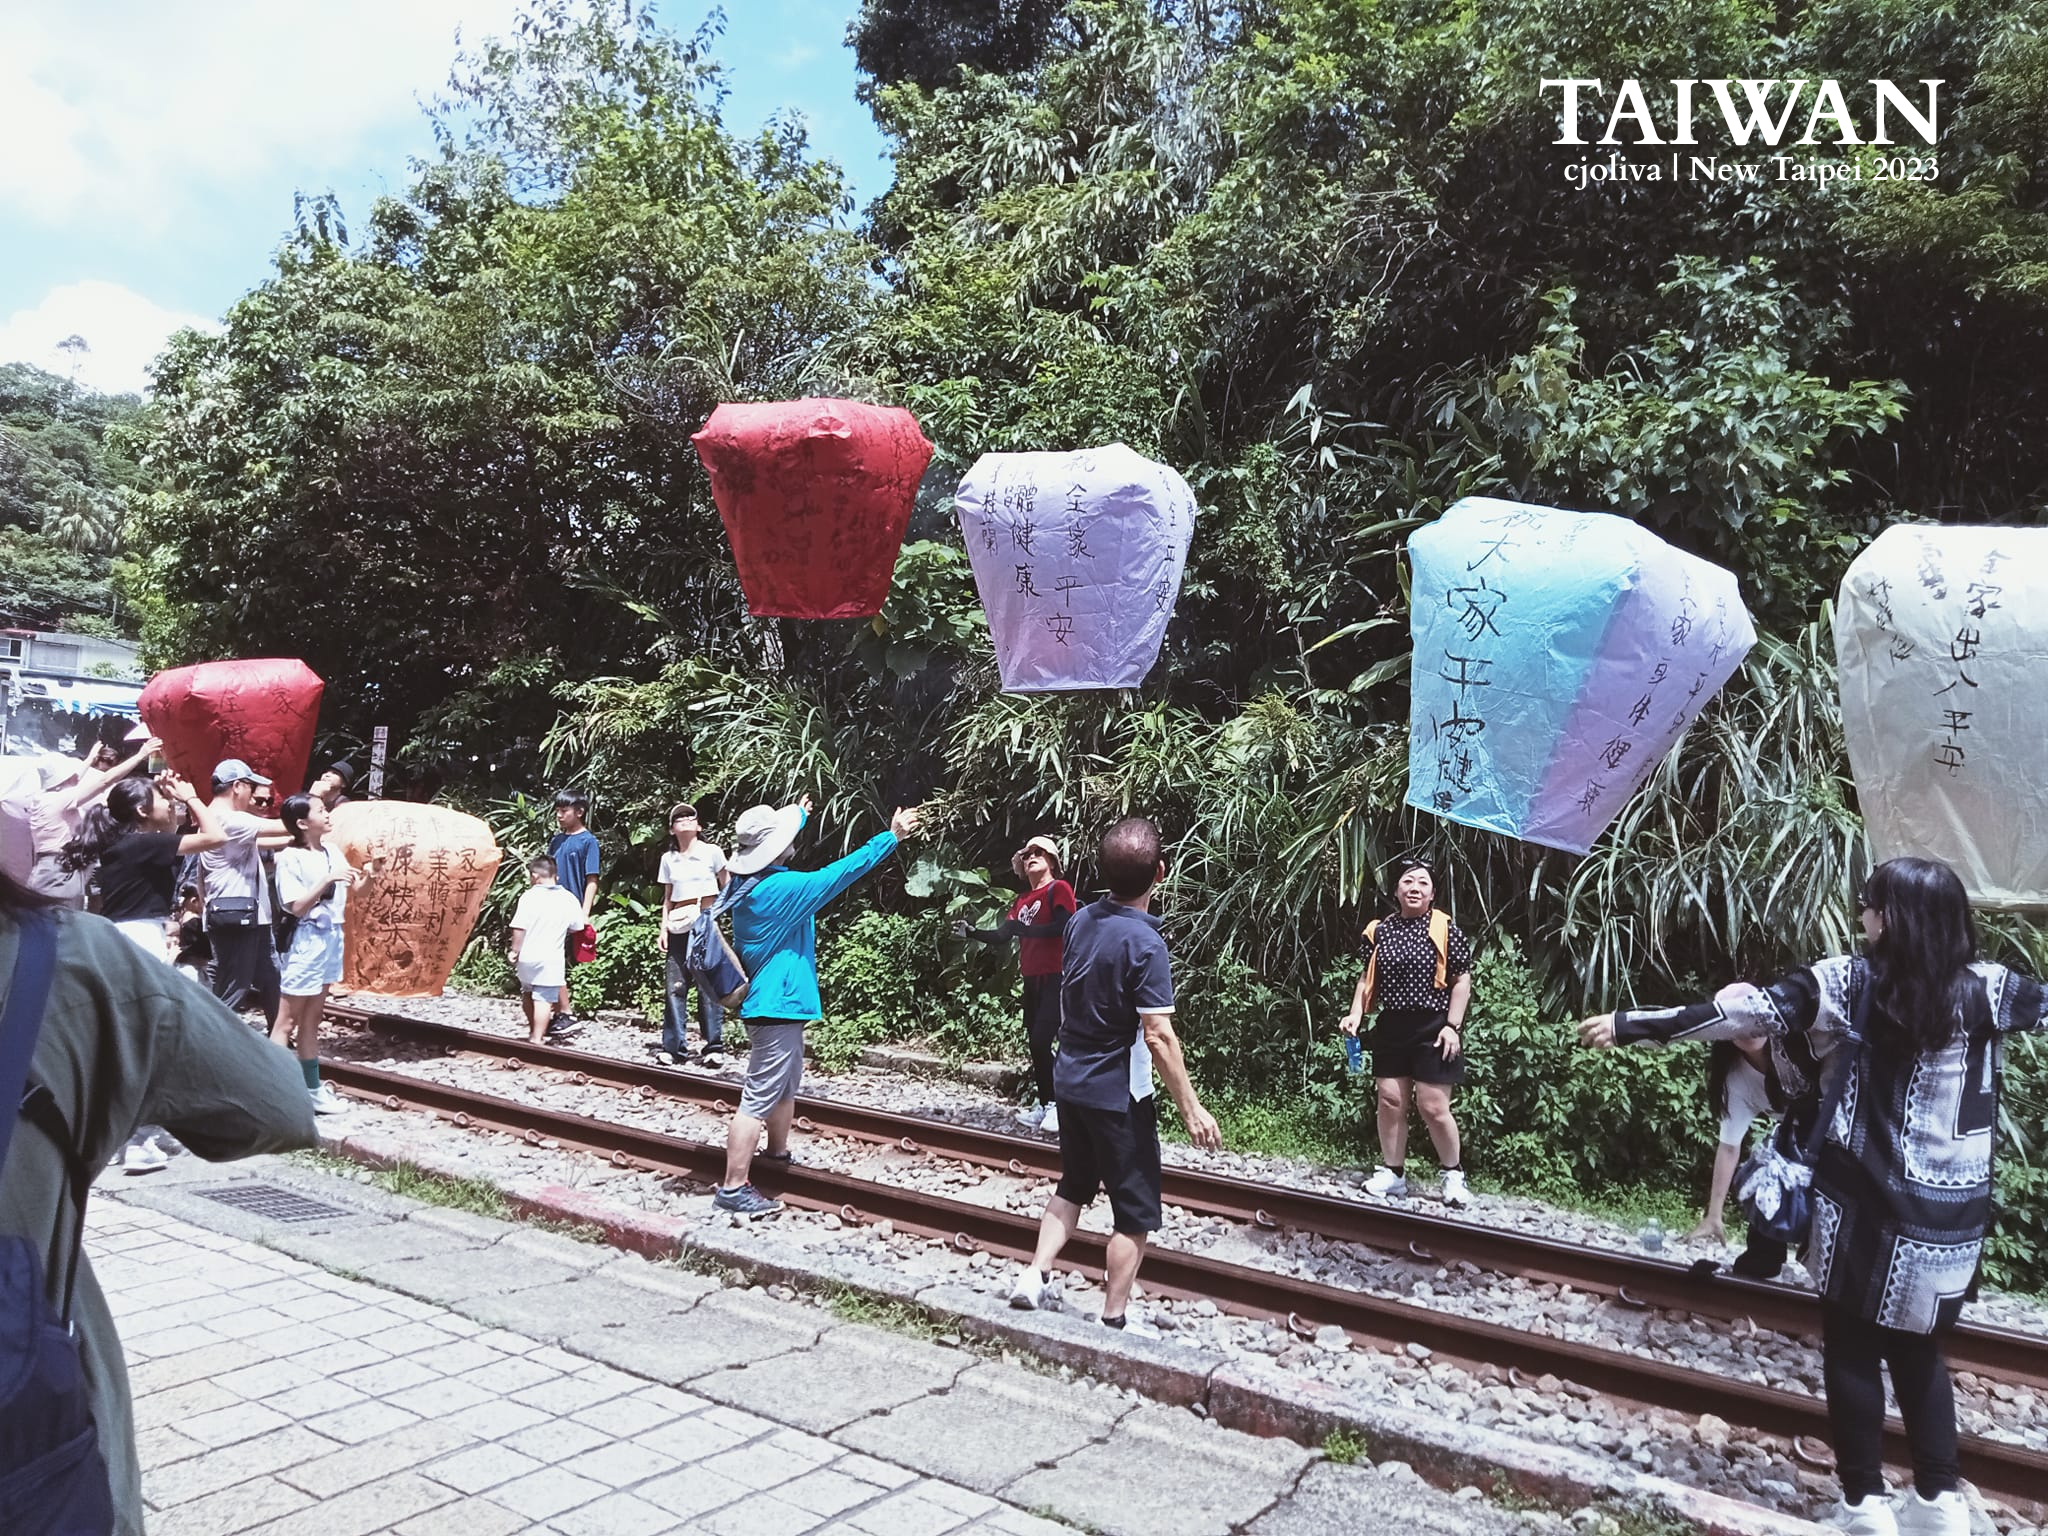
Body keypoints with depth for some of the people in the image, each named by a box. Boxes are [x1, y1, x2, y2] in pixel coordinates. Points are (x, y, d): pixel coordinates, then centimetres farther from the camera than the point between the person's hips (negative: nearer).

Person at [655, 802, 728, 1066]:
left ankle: (713, 1047, 1)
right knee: (675, 986, -1)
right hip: (678, 928, 3)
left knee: (708, 986, -5)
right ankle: (674, 1047, 5)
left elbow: (728, 890, 5)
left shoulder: (712, 852, 2)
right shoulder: (668, 859, 13)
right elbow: (667, 898, 18)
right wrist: (663, 928, 8)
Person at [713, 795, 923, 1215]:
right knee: (760, 1098, -7)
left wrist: (799, 814, 44)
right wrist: (892, 836, -15)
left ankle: (778, 1153, 41)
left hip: (776, 1002, 10)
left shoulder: (749, 883, 5)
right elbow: (840, 873, -21)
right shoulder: (780, 889, -22)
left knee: (786, 1085, 25)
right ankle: (733, 1188, -4)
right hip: (777, 1005, -10)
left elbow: (777, 837, 26)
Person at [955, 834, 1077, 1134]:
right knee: (1036, 1043, 9)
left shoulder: (1059, 889, -4)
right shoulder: (1022, 900, 18)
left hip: (1055, 977, -8)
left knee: (1042, 1039, -16)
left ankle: (1057, 1105, -7)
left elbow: (1063, 926, -19)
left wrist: (1025, 929, -16)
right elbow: (1003, 935, 12)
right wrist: (972, 933, -1)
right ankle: (1045, 1106, 17)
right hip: (1032, 978, 8)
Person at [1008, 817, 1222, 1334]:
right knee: (1136, 1210, 8)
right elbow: (1158, 1035, -23)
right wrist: (1191, 1108, -17)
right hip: (1119, 1093, -7)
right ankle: (1114, 1319, 15)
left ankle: (1035, 1276, 23)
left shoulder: (1081, 921, -3)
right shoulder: (1144, 943, -23)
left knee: (1074, 1184, 24)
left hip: (1070, 1079, 7)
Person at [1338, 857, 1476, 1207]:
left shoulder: (1444, 929, -6)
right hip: (1392, 1028, 4)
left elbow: (1462, 980, -5)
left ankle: (1453, 1174, 17)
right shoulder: (1380, 930, 5)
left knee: (1433, 1106, -4)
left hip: (1433, 1029, -4)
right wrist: (1356, 1014, -1)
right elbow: (1368, 978, 11)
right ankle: (1392, 1173, 19)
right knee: (1390, 1101, 7)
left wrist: (1452, 1026, -10)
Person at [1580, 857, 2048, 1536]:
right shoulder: (1988, 990, -5)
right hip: (1951, 1214, 3)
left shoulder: (1849, 981, -11)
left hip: (1866, 1203, -3)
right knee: (1918, 1351, 21)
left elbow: (1746, 1010, -15)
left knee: (1852, 1350, 12)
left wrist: (1631, 1024, -14)